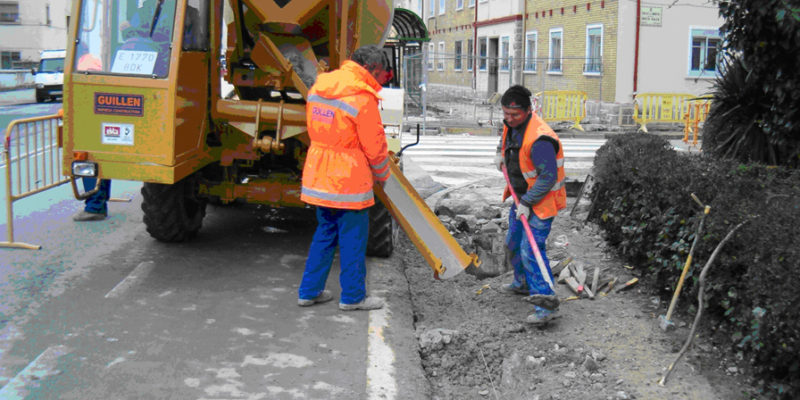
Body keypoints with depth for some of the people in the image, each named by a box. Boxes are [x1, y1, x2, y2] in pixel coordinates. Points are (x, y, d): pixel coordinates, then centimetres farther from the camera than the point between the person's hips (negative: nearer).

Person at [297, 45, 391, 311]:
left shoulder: (318, 87, 6)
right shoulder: (363, 98, -17)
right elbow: (375, 145, -11)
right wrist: (382, 175, 6)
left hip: (318, 175, 8)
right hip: (349, 179, -7)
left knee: (324, 233, 19)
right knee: (353, 238, 5)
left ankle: (309, 291, 24)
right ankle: (352, 297, 15)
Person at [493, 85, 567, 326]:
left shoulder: (539, 139, -30)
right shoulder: (511, 124, 0)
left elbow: (548, 177, -27)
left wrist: (527, 203, -24)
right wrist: (501, 154, 9)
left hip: (541, 202, -10)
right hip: (523, 197, 10)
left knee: (531, 249, -16)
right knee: (513, 242, 21)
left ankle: (547, 305, -13)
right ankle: (523, 283, 43)